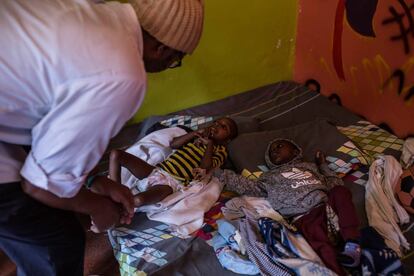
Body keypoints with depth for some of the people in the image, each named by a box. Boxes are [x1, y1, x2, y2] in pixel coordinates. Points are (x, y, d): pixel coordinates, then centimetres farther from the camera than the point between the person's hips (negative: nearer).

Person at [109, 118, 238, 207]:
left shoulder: (220, 151, 10)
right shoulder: (196, 137, 24)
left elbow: (204, 168, -9)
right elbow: (173, 144, 9)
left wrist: (209, 143, -2)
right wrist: (196, 133, 3)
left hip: (172, 182, -6)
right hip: (156, 170, 6)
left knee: (138, 200, -36)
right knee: (116, 154, -11)